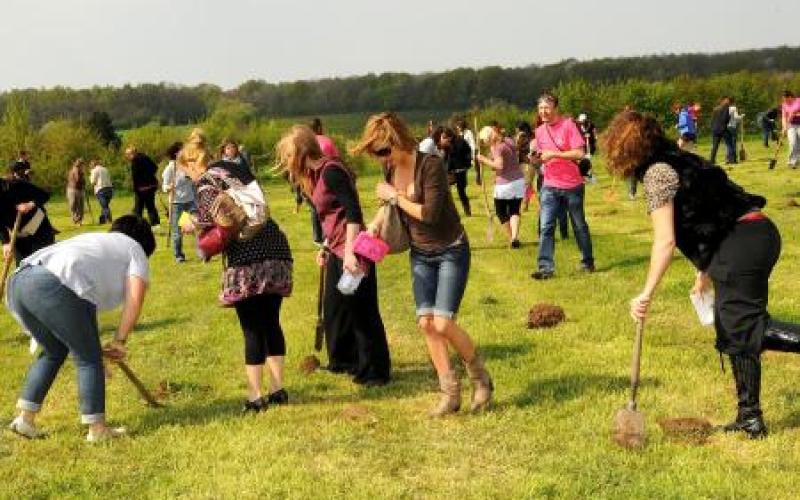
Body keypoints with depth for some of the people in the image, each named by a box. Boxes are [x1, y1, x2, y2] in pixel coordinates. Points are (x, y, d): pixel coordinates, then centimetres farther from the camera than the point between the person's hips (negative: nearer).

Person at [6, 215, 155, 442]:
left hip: (17, 281, 8)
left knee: (53, 351, 26)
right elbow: (134, 299, 3)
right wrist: (119, 341, 11)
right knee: (89, 358, 8)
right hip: (54, 287, -8)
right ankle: (97, 429, 13)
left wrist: (91, 344, 37)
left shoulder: (94, 239, 38)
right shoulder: (135, 249, 19)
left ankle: (25, 418, 27)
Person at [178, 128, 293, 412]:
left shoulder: (206, 181, -2)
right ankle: (278, 389, 20)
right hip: (275, 246, 7)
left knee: (252, 328, 0)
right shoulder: (237, 169, 21)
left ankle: (255, 397, 4)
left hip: (248, 256, -7)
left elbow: (213, 216, -17)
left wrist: (192, 225, 4)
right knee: (271, 322, 15)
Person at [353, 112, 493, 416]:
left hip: (451, 251, -7)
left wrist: (394, 196, -19)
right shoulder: (390, 168, -2)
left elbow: (430, 214, -29)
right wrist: (377, 223, -2)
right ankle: (450, 392, 10)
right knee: (426, 322, -1)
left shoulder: (430, 165, -23)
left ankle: (480, 377, 11)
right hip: (421, 254, 7)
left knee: (443, 323, -14)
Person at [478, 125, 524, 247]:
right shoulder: (508, 141, 9)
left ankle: (512, 237, 9)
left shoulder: (497, 147, -15)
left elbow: (499, 165, -26)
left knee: (501, 212, 11)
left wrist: (484, 160, -15)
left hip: (505, 184, -7)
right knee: (514, 211, 9)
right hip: (519, 180, 7)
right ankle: (515, 237, -10)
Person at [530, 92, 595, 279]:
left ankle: (587, 262, 26)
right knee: (546, 227, -8)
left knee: (579, 225, 11)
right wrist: (537, 158, -5)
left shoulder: (568, 125, -12)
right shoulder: (539, 131, 5)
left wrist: (554, 154, -22)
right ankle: (546, 267, -10)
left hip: (572, 185, -4)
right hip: (550, 186, 4)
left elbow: (580, 153, -18)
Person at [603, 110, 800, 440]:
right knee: (736, 330, 13)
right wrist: (705, 272, 32)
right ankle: (750, 418, 18)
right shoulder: (679, 161, 21)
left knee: (743, 329, -12)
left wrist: (647, 294, -14)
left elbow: (665, 241, -15)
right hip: (758, 234, 10)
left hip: (741, 244, -10)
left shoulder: (656, 172, -7)